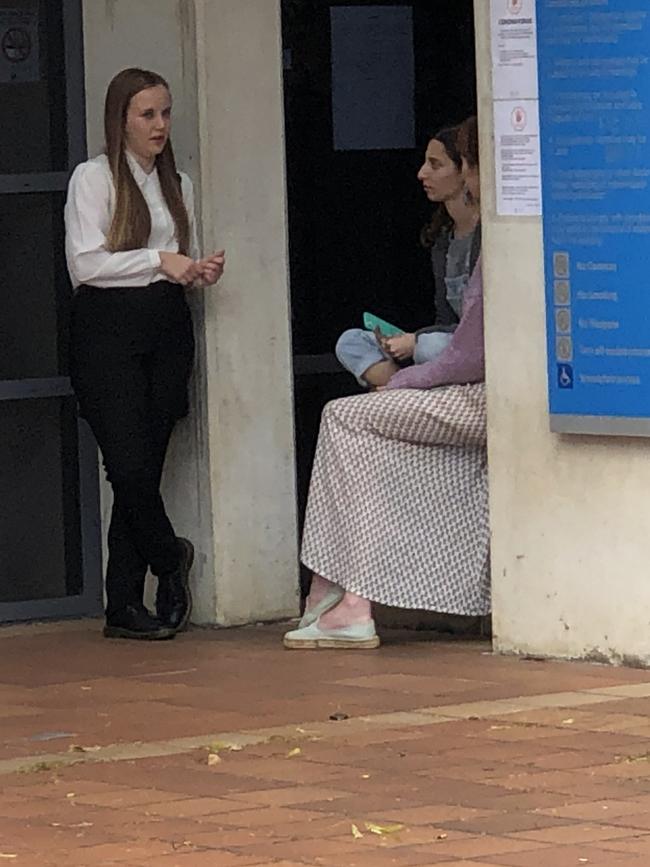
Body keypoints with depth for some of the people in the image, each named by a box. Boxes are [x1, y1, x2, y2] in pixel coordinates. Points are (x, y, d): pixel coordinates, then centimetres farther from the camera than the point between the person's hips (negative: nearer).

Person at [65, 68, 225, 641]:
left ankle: (125, 606, 4)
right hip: (108, 329, -5)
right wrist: (158, 260, -15)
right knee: (129, 464, -13)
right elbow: (84, 264, -10)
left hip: (167, 328, 5)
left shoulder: (179, 185, 17)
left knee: (146, 466, 1)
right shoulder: (94, 179, -1)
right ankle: (169, 559, 14)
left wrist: (202, 272, 2)